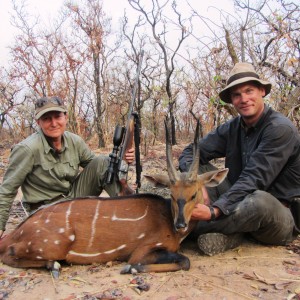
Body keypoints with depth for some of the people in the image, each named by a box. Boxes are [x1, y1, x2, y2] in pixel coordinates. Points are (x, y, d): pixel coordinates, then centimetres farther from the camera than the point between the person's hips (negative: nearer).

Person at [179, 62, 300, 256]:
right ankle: (231, 234, -19)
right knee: (199, 168, -6)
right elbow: (192, 152, -2)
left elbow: (253, 180, -26)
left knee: (258, 200, -40)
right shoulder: (232, 128, 1)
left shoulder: (280, 129, -18)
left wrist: (214, 211, -34)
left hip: (281, 218, -6)